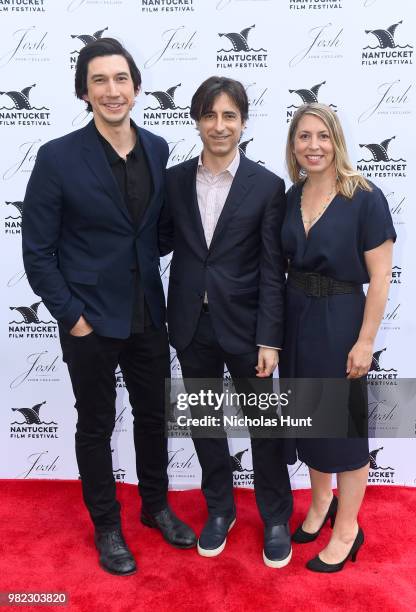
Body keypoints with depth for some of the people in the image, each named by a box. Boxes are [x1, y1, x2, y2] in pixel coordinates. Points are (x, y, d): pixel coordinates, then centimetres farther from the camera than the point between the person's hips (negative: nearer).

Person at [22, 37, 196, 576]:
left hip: (148, 315, 4)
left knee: (153, 415, 17)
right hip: (91, 321, -4)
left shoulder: (158, 150, 1)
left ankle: (155, 505, 42)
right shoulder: (57, 158, -12)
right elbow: (37, 252, -9)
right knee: (96, 426, 13)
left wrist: (163, 294, 5)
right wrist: (71, 316, -11)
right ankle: (106, 526, 35)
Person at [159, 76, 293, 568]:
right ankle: (219, 510, 37)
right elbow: (163, 242, 9)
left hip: (243, 324, -2)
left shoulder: (267, 186, -5)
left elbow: (272, 270, -7)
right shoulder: (174, 180, 3)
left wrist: (270, 340, -10)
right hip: (191, 325, 3)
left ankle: (276, 519, 32)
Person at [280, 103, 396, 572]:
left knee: (343, 424, 7)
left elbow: (380, 277, -13)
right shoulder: (291, 197, 3)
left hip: (339, 322, -5)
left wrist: (365, 342, -15)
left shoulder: (365, 197, -13)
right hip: (296, 320, 6)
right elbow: (282, 263, 10)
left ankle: (347, 529, 28)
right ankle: (320, 504, 40)